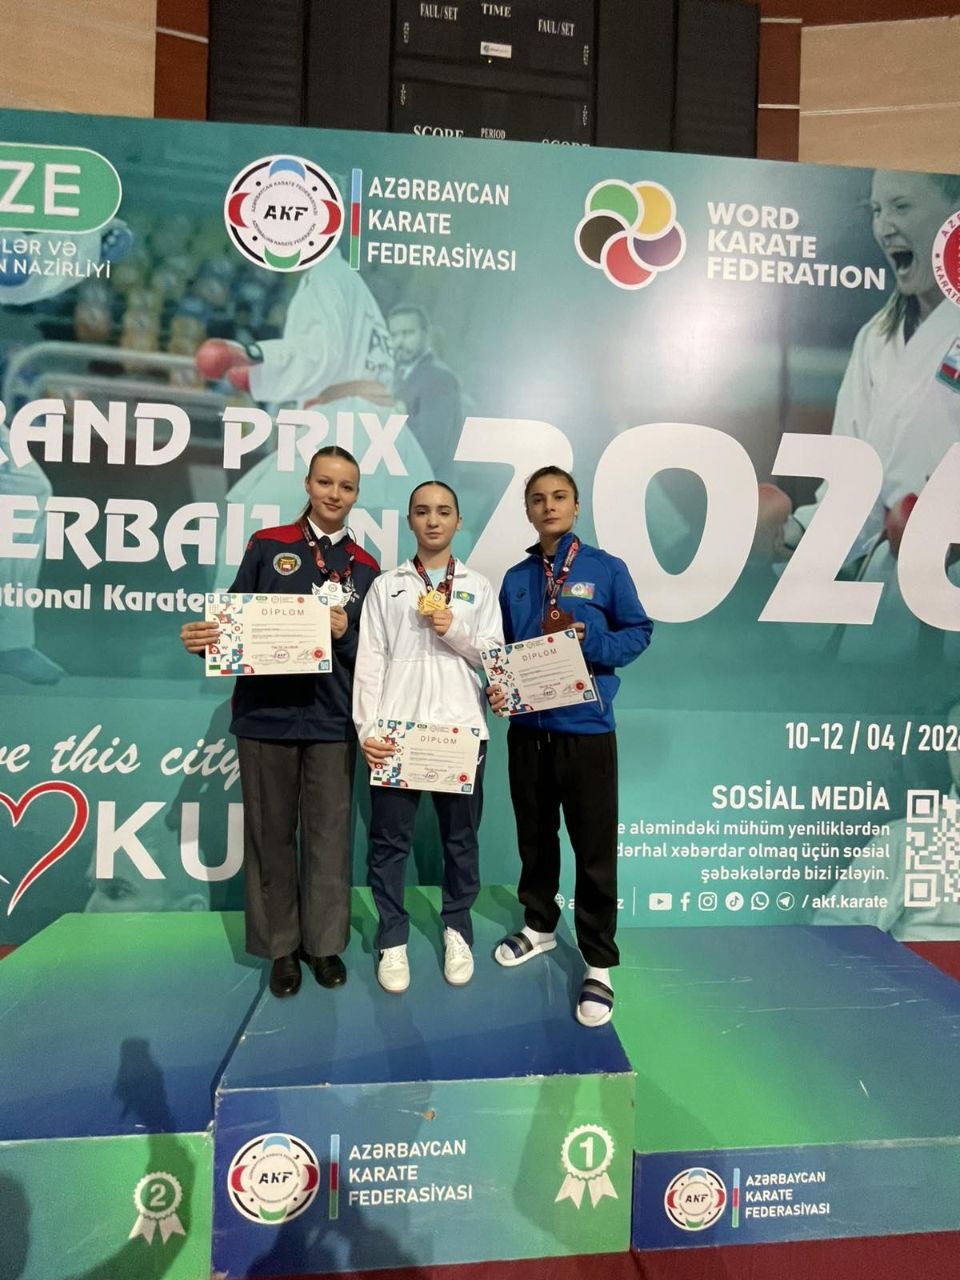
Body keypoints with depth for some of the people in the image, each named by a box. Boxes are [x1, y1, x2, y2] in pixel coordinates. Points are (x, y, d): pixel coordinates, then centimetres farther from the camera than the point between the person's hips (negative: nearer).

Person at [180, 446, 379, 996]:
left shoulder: (366, 568, 6)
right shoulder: (267, 545, 3)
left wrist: (345, 635, -15)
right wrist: (203, 636, -19)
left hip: (331, 718, 1)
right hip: (266, 712, 0)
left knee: (329, 832, 6)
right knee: (271, 832, 8)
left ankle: (324, 941, 25)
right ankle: (281, 945, 25)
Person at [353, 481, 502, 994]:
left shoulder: (479, 587, 11)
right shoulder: (386, 586, 9)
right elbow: (370, 660, 2)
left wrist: (454, 632, -12)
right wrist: (367, 728, -8)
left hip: (460, 729, 1)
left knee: (460, 837, 10)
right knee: (390, 839, 5)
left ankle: (457, 931, 27)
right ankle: (392, 941, 20)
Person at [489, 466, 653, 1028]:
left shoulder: (606, 569, -1)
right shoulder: (515, 579, 9)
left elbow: (639, 631, -1)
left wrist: (588, 639, -17)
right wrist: (497, 687, -6)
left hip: (586, 727, -4)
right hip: (528, 727, 4)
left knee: (595, 848, 2)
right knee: (535, 837, 17)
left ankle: (599, 963, 16)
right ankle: (540, 925, 39)